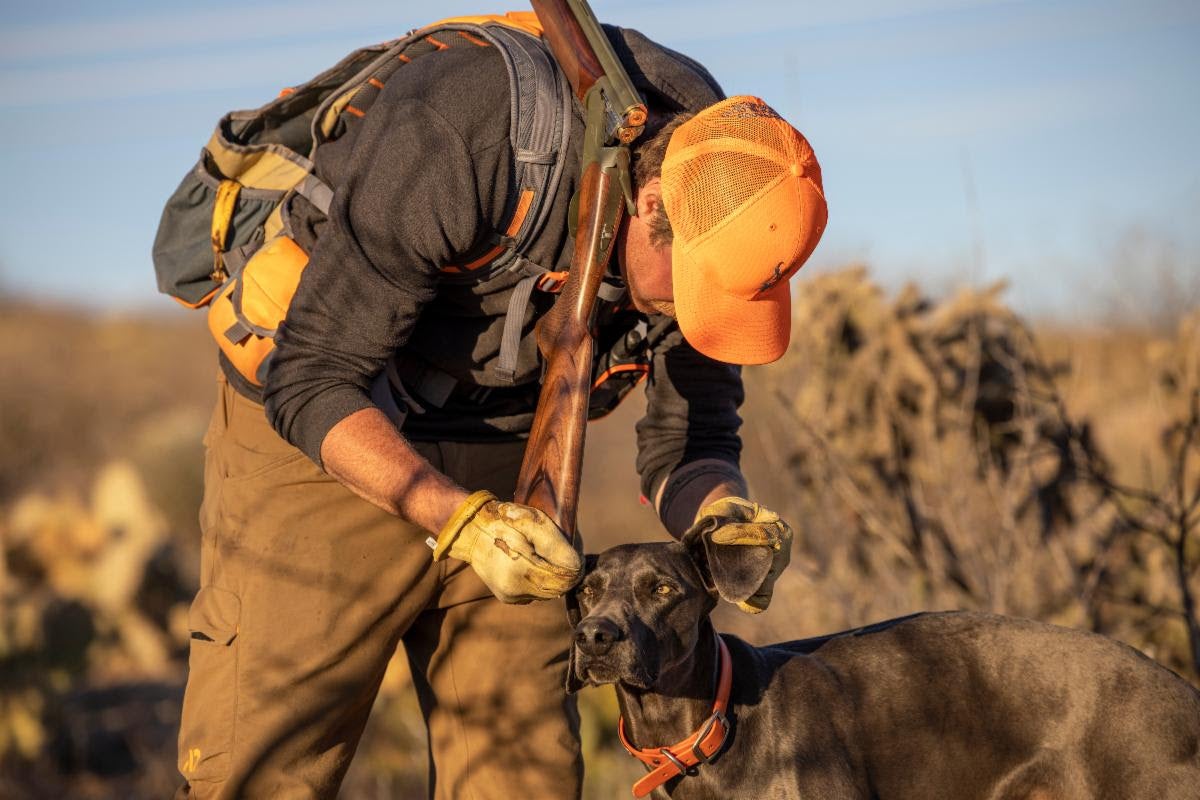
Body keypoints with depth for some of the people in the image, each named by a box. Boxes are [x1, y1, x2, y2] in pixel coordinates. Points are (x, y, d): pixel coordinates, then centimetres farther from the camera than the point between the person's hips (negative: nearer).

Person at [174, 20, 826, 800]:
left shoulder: (719, 194, -15)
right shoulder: (459, 149, -33)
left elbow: (686, 443, -5)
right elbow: (308, 382, -27)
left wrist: (728, 517, -28)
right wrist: (459, 520, -40)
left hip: (497, 450, 5)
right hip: (321, 435, -5)